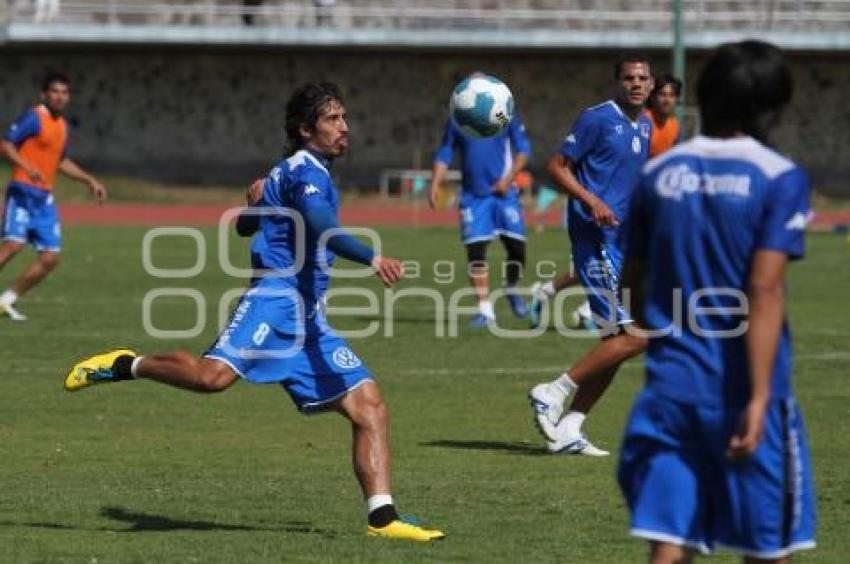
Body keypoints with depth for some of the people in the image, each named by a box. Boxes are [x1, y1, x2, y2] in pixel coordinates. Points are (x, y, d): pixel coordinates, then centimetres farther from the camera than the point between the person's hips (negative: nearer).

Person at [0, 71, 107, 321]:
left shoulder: (62, 125, 17)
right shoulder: (34, 118, -8)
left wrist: (90, 180, 28)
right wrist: (27, 167, -30)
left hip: (45, 198, 8)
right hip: (23, 192, -8)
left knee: (50, 257, 2)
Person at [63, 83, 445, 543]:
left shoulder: (286, 173, 28)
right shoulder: (306, 170, -2)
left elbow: (244, 224, 40)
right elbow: (323, 227, -23)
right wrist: (372, 259, -35)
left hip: (308, 319, 10)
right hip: (276, 300, -10)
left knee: (370, 407, -1)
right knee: (214, 375, -31)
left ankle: (382, 517, -8)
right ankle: (127, 366, -7)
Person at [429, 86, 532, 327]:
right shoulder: (456, 121, 4)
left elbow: (523, 149, 0)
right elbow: (444, 155, 9)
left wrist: (508, 179, -11)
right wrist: (435, 184, -4)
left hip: (503, 192, -1)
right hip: (473, 196, 1)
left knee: (516, 248, -5)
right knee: (475, 252, -6)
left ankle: (511, 289, 25)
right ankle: (485, 309, 0)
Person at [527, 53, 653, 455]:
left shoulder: (645, 125, 15)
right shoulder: (597, 119, -9)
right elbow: (557, 166, -10)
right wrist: (592, 201, -22)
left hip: (622, 242, 9)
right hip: (596, 240, -9)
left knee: (616, 341, 8)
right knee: (634, 335, -15)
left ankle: (566, 430, 11)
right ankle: (554, 393, -6)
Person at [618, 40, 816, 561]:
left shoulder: (659, 173, 7)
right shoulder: (780, 178, -8)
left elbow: (632, 283, 14)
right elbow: (764, 291, -16)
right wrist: (760, 396, -18)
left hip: (670, 388, 4)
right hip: (742, 393, -4)